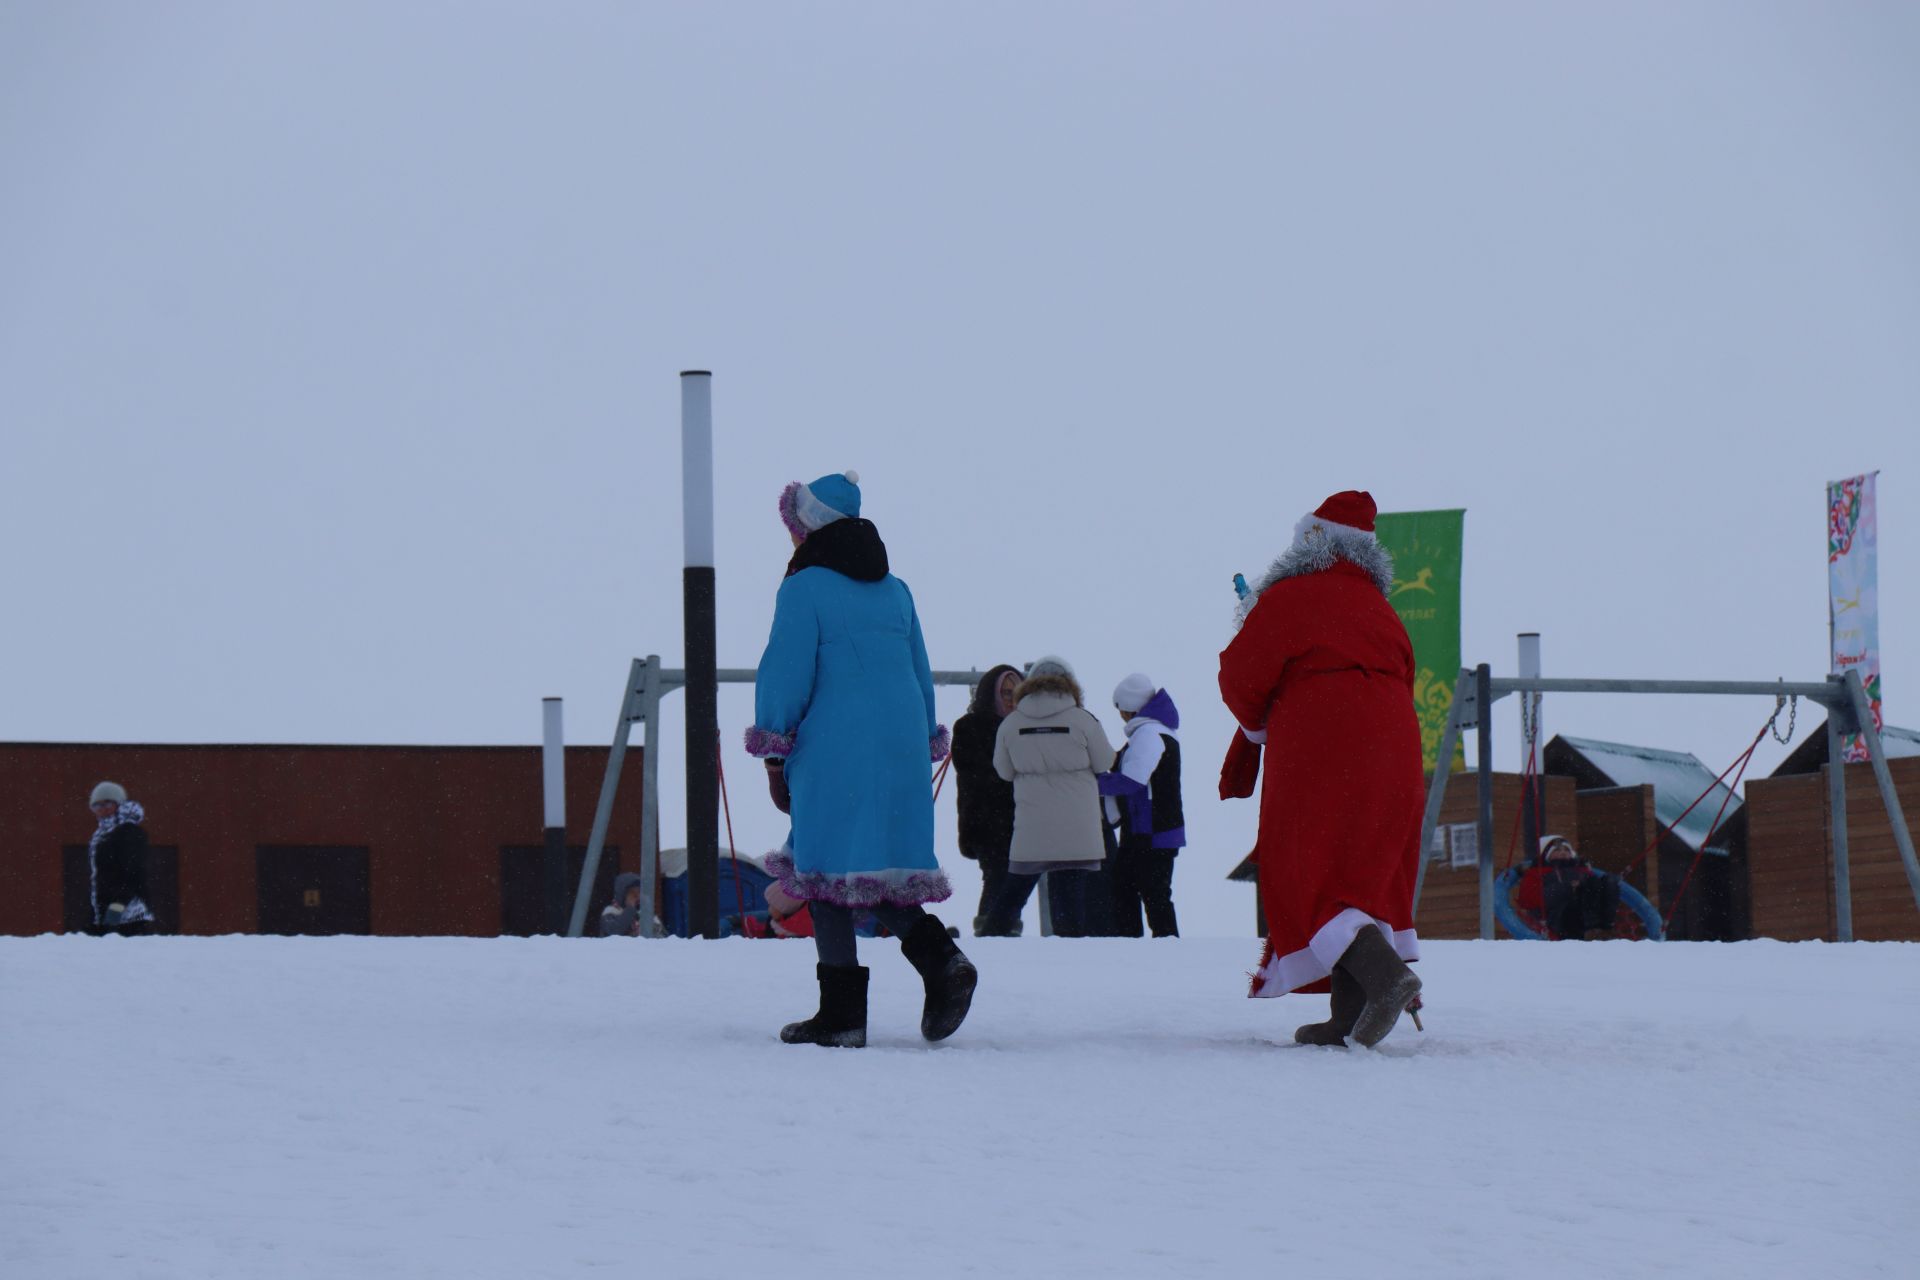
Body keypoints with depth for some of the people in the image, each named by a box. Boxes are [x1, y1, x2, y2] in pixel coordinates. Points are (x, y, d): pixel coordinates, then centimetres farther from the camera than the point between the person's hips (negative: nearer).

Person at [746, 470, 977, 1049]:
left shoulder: (804, 589, -5)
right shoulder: (894, 589, 14)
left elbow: (786, 675, -8)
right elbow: (920, 672, 17)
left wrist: (774, 755, -2)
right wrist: (924, 741, 24)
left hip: (832, 751, -7)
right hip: (901, 750, 7)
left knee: (827, 872, -1)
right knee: (878, 870, 14)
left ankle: (842, 1013, -4)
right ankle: (941, 961, -8)